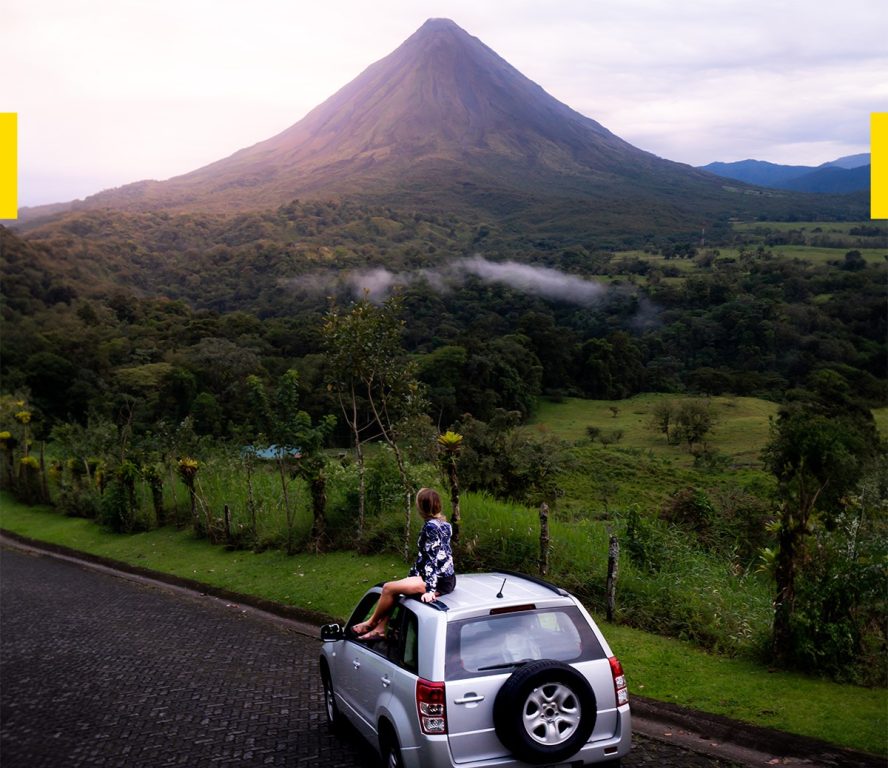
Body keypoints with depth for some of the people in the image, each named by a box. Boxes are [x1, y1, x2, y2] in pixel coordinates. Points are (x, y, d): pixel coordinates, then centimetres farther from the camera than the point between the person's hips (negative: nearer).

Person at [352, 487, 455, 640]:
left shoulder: (430, 526, -16)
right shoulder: (443, 524, 11)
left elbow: (433, 560, -21)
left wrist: (430, 589, -24)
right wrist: (411, 576, 22)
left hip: (439, 582, -10)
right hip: (446, 578, 10)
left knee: (389, 588, -8)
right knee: (395, 587, 13)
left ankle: (371, 623, 12)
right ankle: (380, 629, 11)